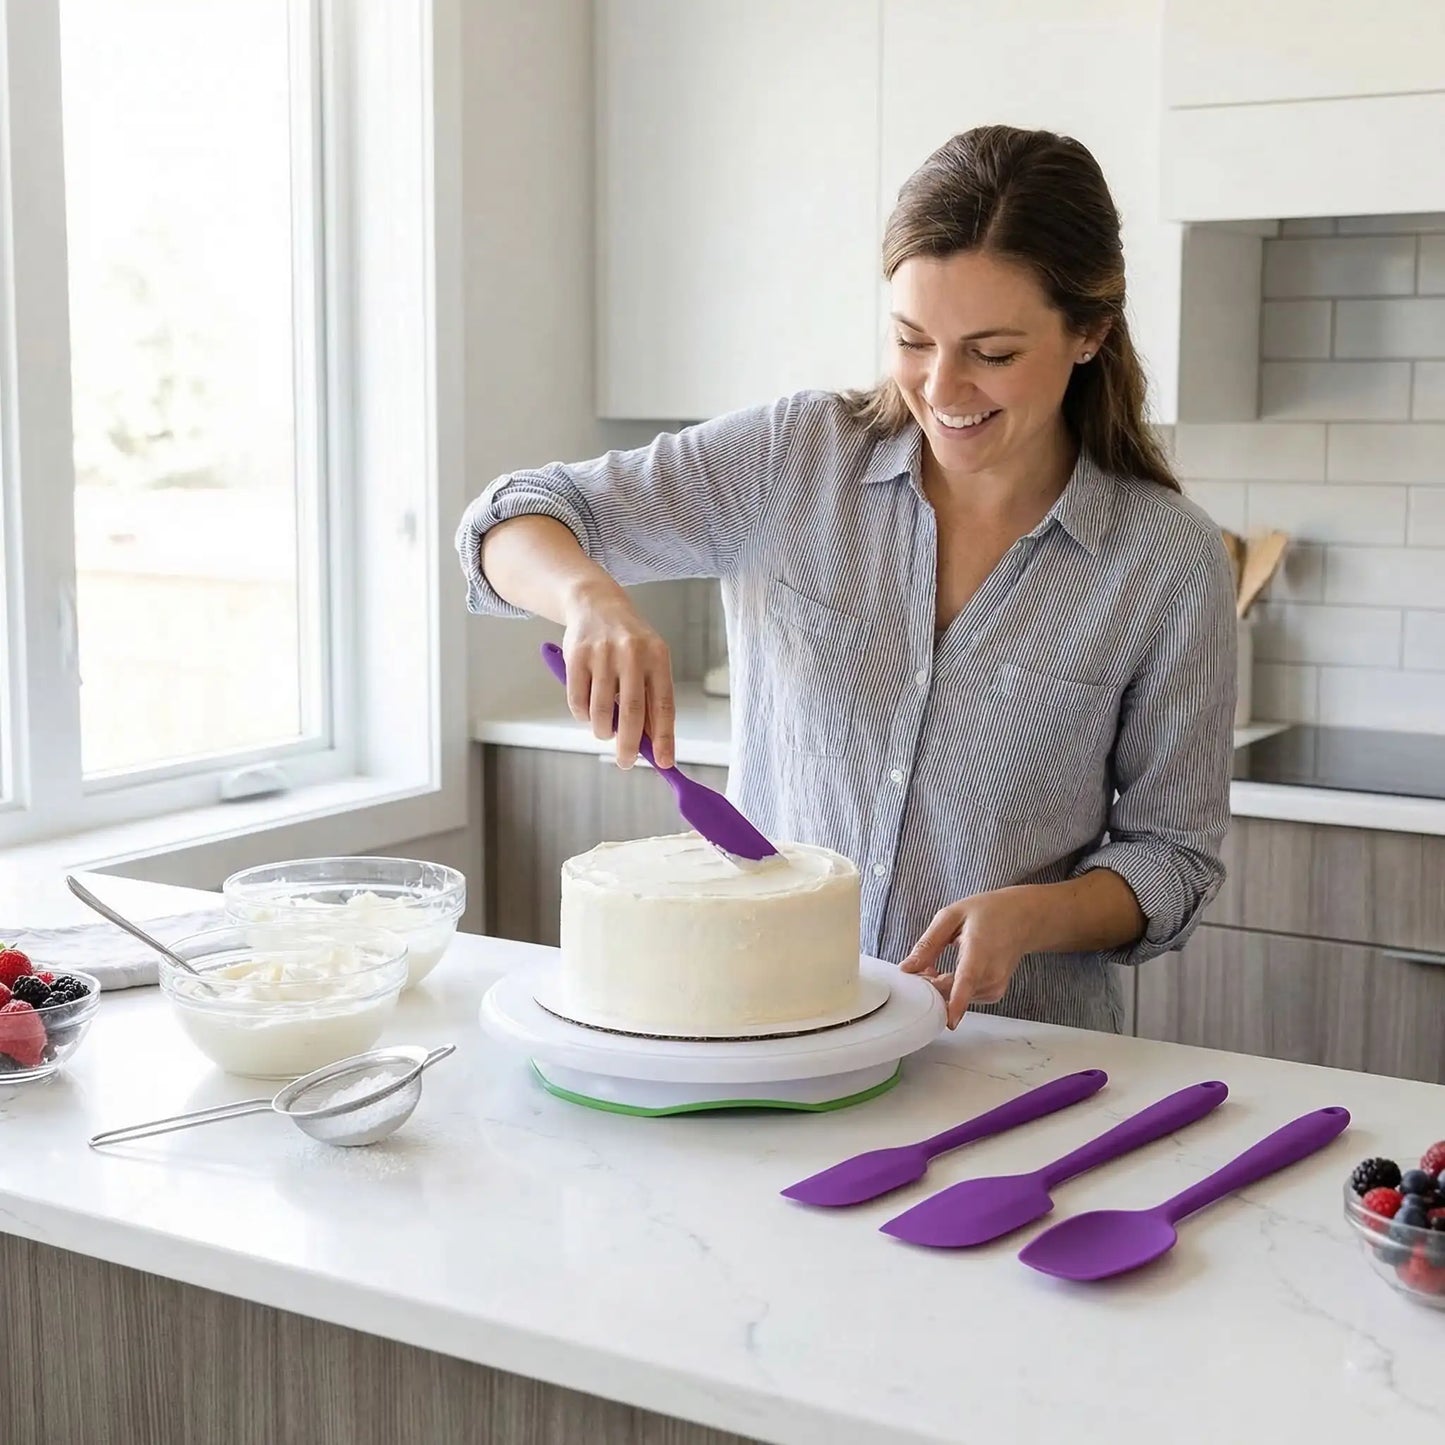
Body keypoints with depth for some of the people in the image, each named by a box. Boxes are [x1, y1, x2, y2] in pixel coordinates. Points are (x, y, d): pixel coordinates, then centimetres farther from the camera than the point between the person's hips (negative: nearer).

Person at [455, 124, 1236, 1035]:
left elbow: (1173, 856, 5)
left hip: (1009, 1058, -1)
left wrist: (1031, 916, -15)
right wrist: (593, 596, -18)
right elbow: (518, 519, 4)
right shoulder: (793, 459, 0)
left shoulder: (1171, 562, -3)